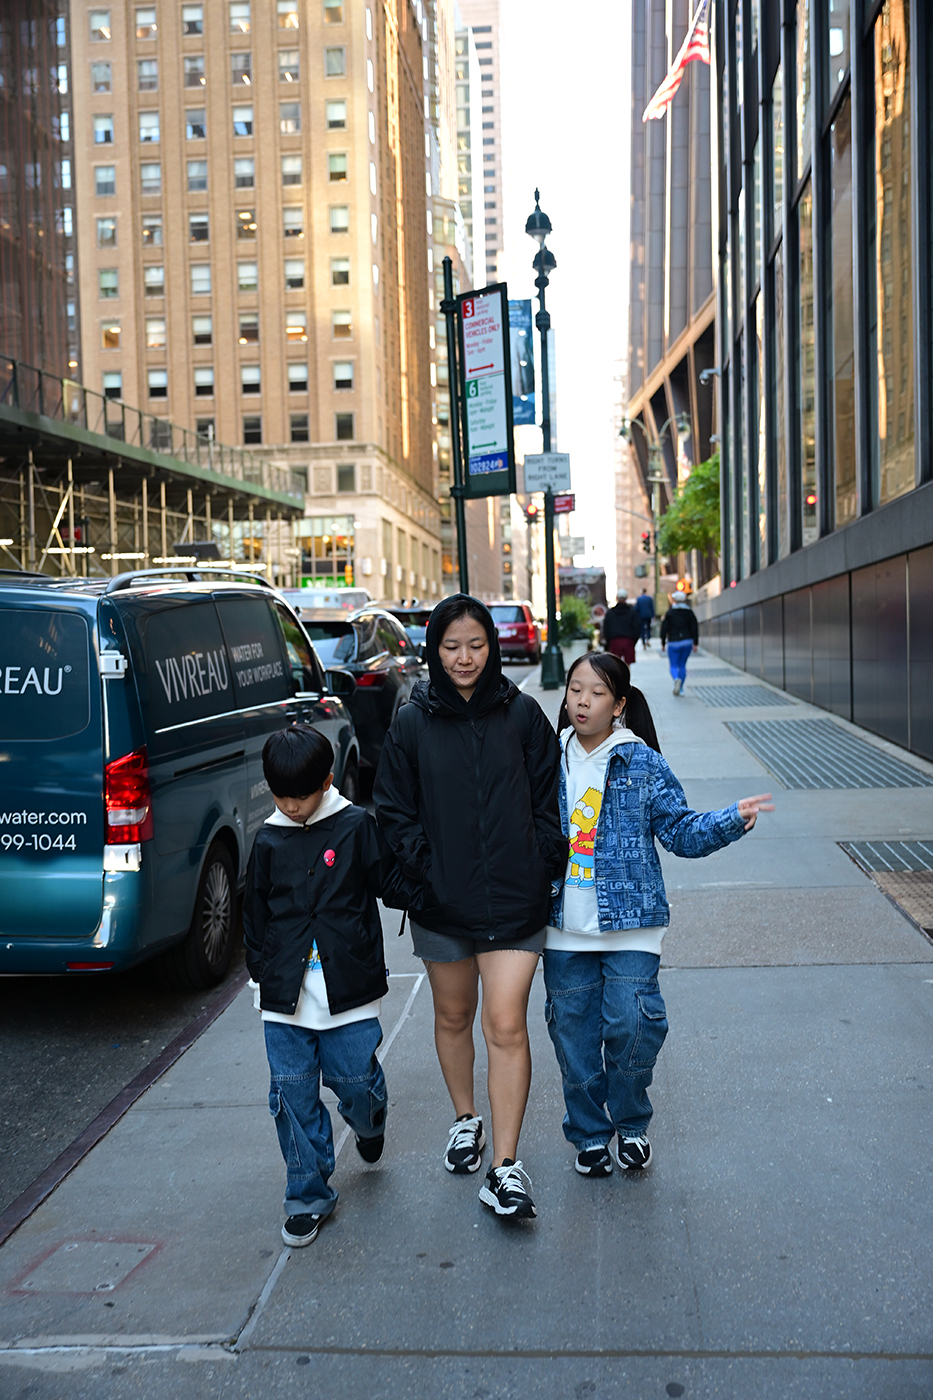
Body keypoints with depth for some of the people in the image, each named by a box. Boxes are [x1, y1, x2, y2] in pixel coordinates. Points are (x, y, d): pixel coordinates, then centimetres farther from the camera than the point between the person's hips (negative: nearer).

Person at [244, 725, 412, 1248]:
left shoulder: (357, 827, -2)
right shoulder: (269, 841, 6)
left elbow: (394, 884, 2)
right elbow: (256, 914, 15)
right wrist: (262, 972, 12)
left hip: (349, 989, -2)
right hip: (285, 996, 2)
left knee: (354, 1081, 4)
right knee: (293, 1096, 3)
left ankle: (370, 1120, 42)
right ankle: (309, 1196, 18)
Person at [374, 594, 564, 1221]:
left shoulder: (522, 714, -1)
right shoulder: (413, 723, 0)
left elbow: (548, 799, 3)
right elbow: (394, 810, 5)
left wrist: (545, 867, -5)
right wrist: (421, 865, -6)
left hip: (514, 899, -2)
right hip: (442, 900, 2)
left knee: (507, 1026, -7)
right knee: (453, 1016, 18)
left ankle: (506, 1166, -1)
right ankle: (466, 1120, 41)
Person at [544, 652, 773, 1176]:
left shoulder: (643, 764, -2)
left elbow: (680, 831, 0)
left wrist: (731, 820, -14)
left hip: (630, 921, -3)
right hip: (565, 928, 3)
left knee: (632, 1023, -10)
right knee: (573, 1030, 8)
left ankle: (631, 1124, 16)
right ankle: (589, 1133, 27)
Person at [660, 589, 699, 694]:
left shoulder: (669, 612, -3)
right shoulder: (690, 612, 5)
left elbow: (664, 629, -2)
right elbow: (695, 629, 4)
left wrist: (663, 643, 5)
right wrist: (695, 643, 9)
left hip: (674, 643, -3)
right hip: (687, 642, 3)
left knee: (673, 665, 3)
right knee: (682, 665, 13)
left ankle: (676, 678, -29)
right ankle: (680, 689, 12)